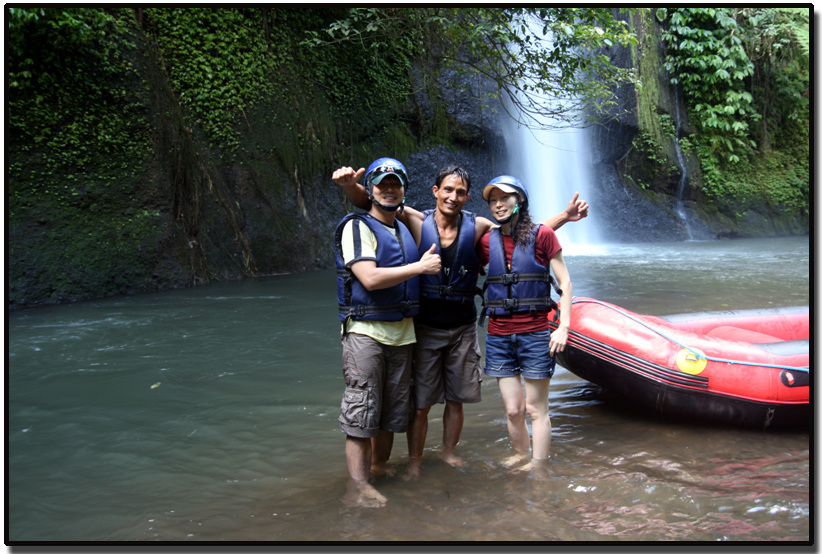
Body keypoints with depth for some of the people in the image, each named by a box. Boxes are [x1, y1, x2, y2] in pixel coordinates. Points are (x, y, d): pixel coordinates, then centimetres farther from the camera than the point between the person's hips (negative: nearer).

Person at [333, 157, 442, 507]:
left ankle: (380, 469, 25)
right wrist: (421, 266, -13)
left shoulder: (405, 230, 18)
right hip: (365, 331, -7)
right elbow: (370, 278, -18)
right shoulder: (356, 227, -5)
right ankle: (358, 487, -2)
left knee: (392, 412, 11)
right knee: (361, 411, -7)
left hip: (401, 333, 7)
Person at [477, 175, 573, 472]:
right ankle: (521, 457, 28)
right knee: (513, 410, 8)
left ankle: (538, 470, 15)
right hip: (499, 334, 3)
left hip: (535, 333, -3)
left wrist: (563, 328, -9)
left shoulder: (541, 235, -2)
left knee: (535, 409, 3)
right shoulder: (488, 242, 8)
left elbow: (564, 284, -2)